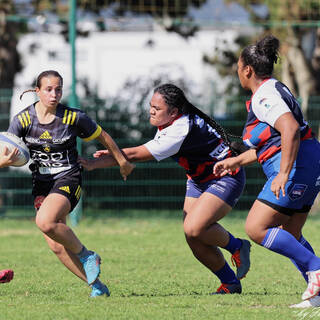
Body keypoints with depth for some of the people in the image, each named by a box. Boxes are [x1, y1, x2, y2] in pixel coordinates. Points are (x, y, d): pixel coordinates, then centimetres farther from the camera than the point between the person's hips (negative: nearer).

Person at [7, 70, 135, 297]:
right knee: (56, 246, -3)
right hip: (42, 184, 4)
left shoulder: (73, 117, -9)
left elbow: (102, 136, 5)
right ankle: (96, 284, 9)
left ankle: (86, 255, -8)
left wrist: (122, 161, 14)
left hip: (68, 179, -4)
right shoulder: (23, 119, -5)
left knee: (45, 222, -30)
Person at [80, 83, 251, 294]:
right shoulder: (168, 124, -2)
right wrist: (115, 154, -1)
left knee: (194, 229, -25)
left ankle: (237, 247, 2)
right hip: (198, 181, 9)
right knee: (193, 240, -3)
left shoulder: (181, 130, -31)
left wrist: (93, 164, -24)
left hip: (225, 179, -9)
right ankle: (230, 283, 11)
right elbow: (146, 152, 15)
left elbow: (135, 155, -29)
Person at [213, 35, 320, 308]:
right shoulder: (272, 90, 20)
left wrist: (284, 174, -32)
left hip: (297, 168, -11)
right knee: (289, 235, 12)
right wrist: (236, 161, 33)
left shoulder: (264, 97, -13)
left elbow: (291, 129, -28)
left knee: (256, 228, -10)